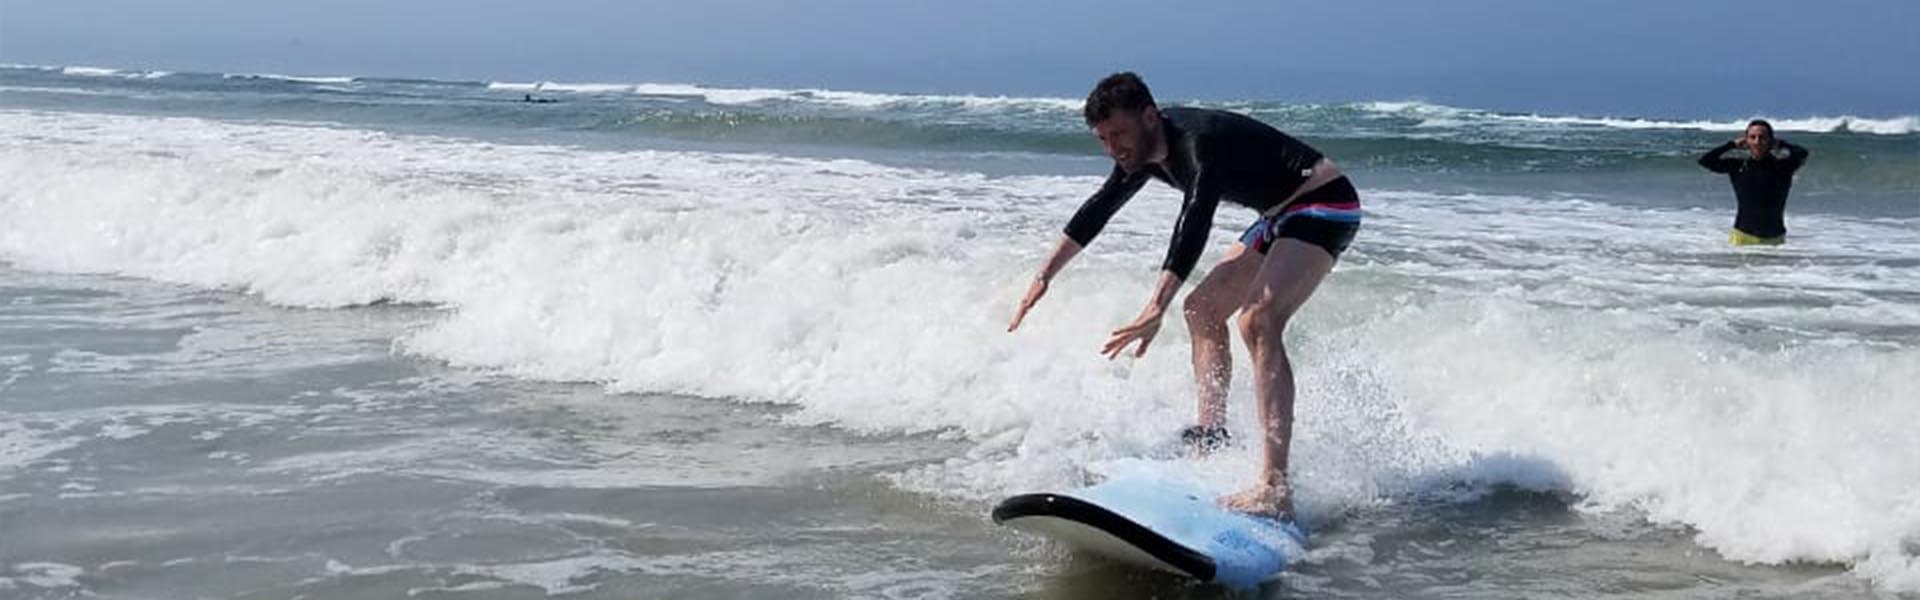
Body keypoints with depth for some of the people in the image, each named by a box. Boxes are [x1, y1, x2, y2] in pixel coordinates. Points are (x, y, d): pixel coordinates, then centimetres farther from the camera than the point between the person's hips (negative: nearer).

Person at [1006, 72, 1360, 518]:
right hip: (1282, 215, 11)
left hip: (1326, 205, -11)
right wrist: (1045, 275, 18)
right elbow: (1100, 208, 16)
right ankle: (1211, 437, 28)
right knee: (1202, 308, 18)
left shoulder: (1199, 141, -27)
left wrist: (1156, 310, -51)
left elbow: (1194, 226, -41)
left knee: (1258, 319, -29)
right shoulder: (1145, 152, 3)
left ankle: (1275, 489, -39)